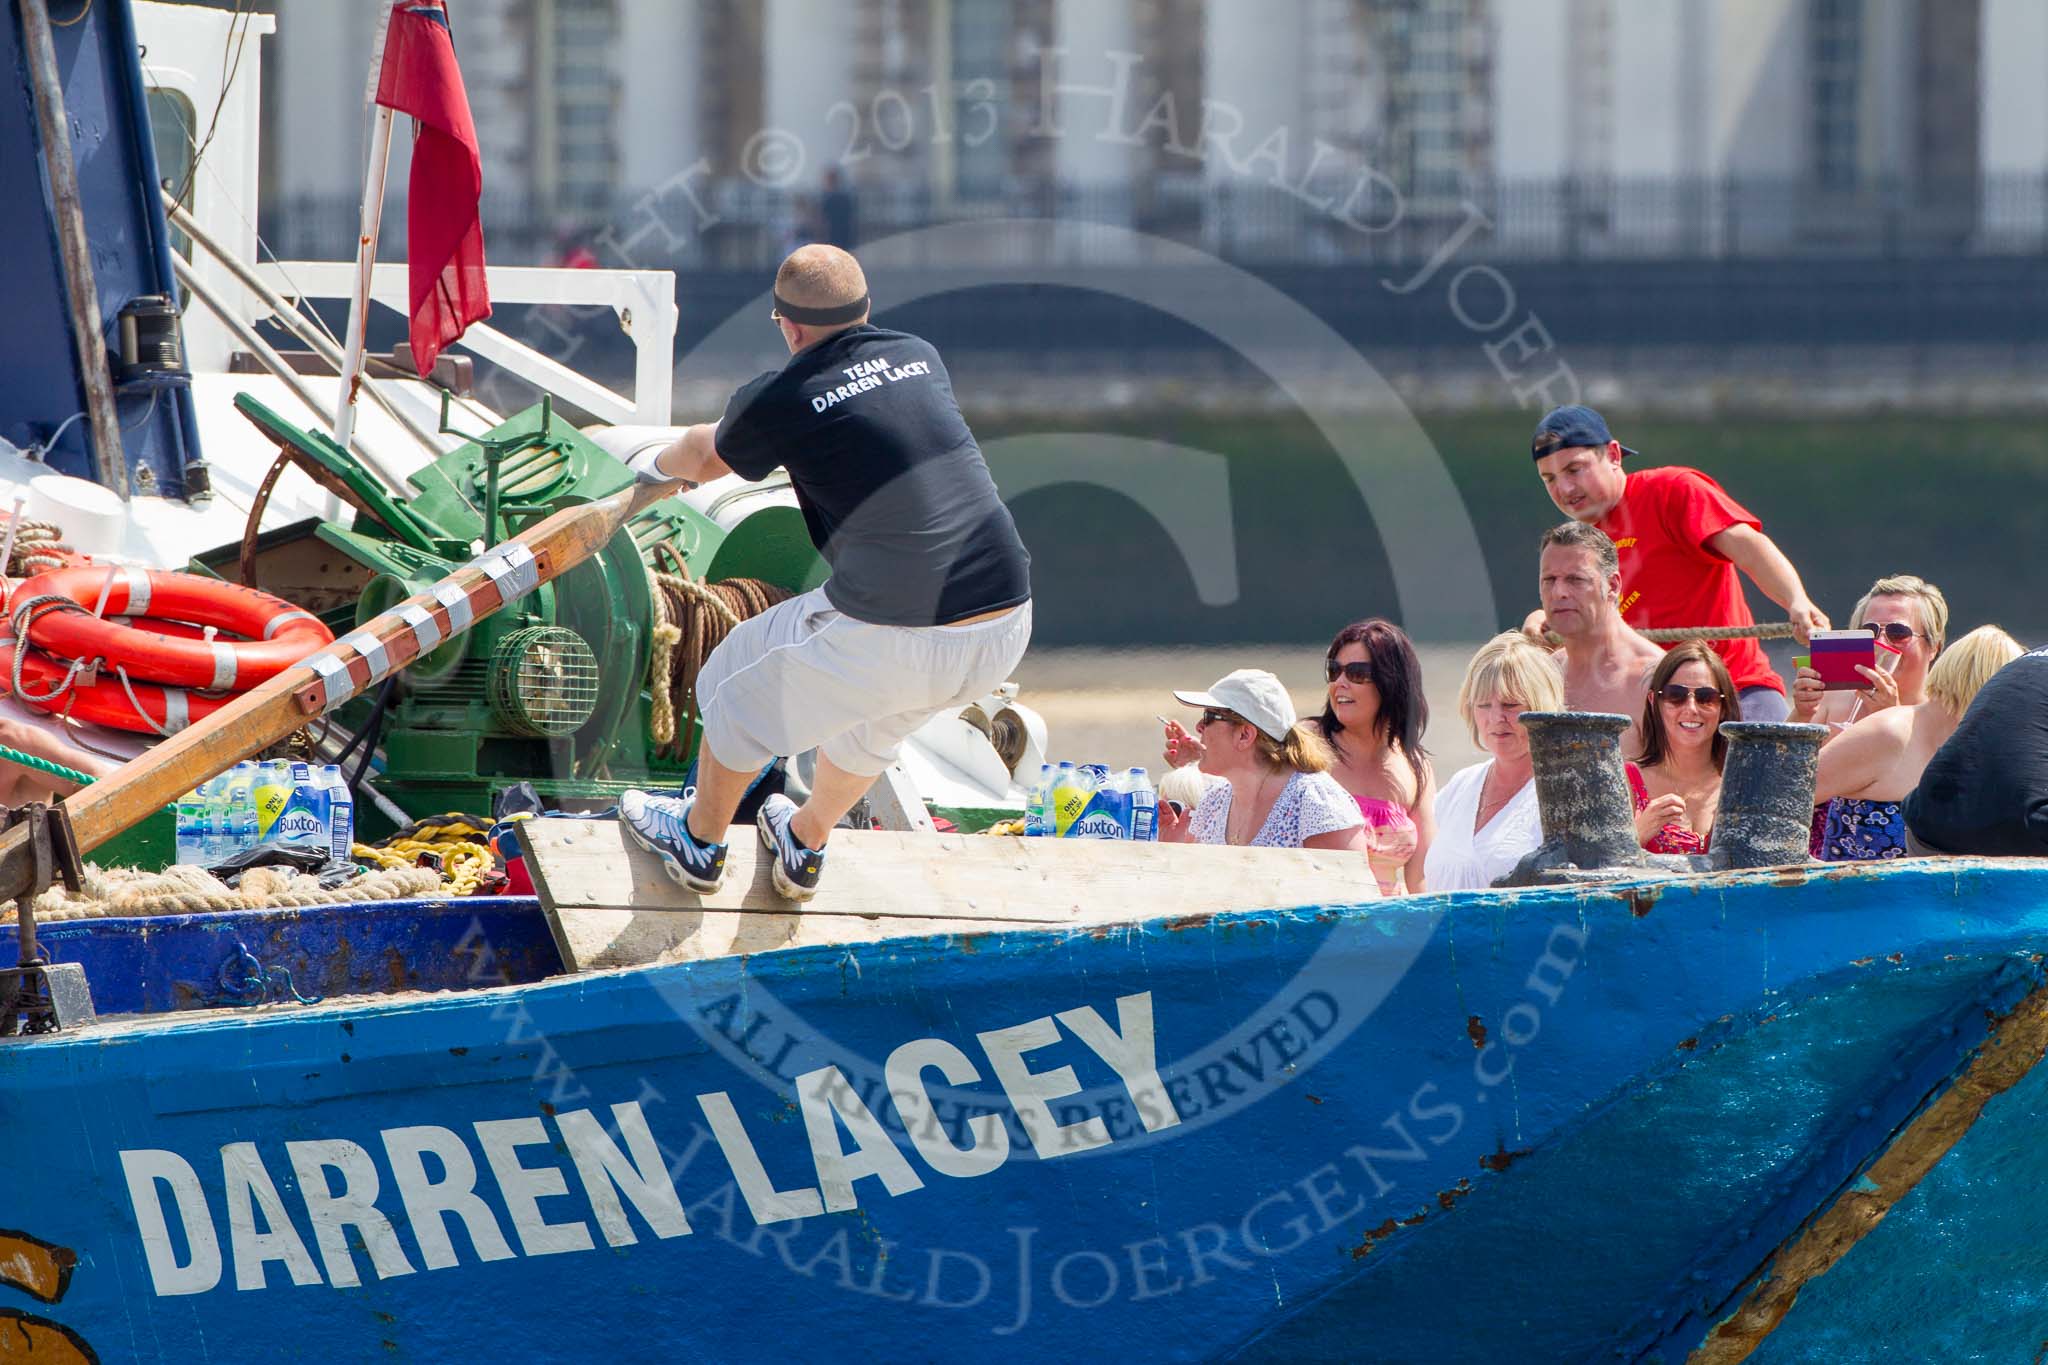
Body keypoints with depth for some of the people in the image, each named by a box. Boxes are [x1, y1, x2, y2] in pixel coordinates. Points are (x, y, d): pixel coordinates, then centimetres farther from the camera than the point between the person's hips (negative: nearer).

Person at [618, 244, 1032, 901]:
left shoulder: (779, 401, -3)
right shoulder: (921, 357, 12)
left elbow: (706, 457, 21)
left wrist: (659, 463, 46)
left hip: (894, 636, -5)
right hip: (1006, 630, 5)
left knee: (745, 684, 25)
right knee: (873, 717, 37)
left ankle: (700, 841, 46)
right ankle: (805, 846, 57)